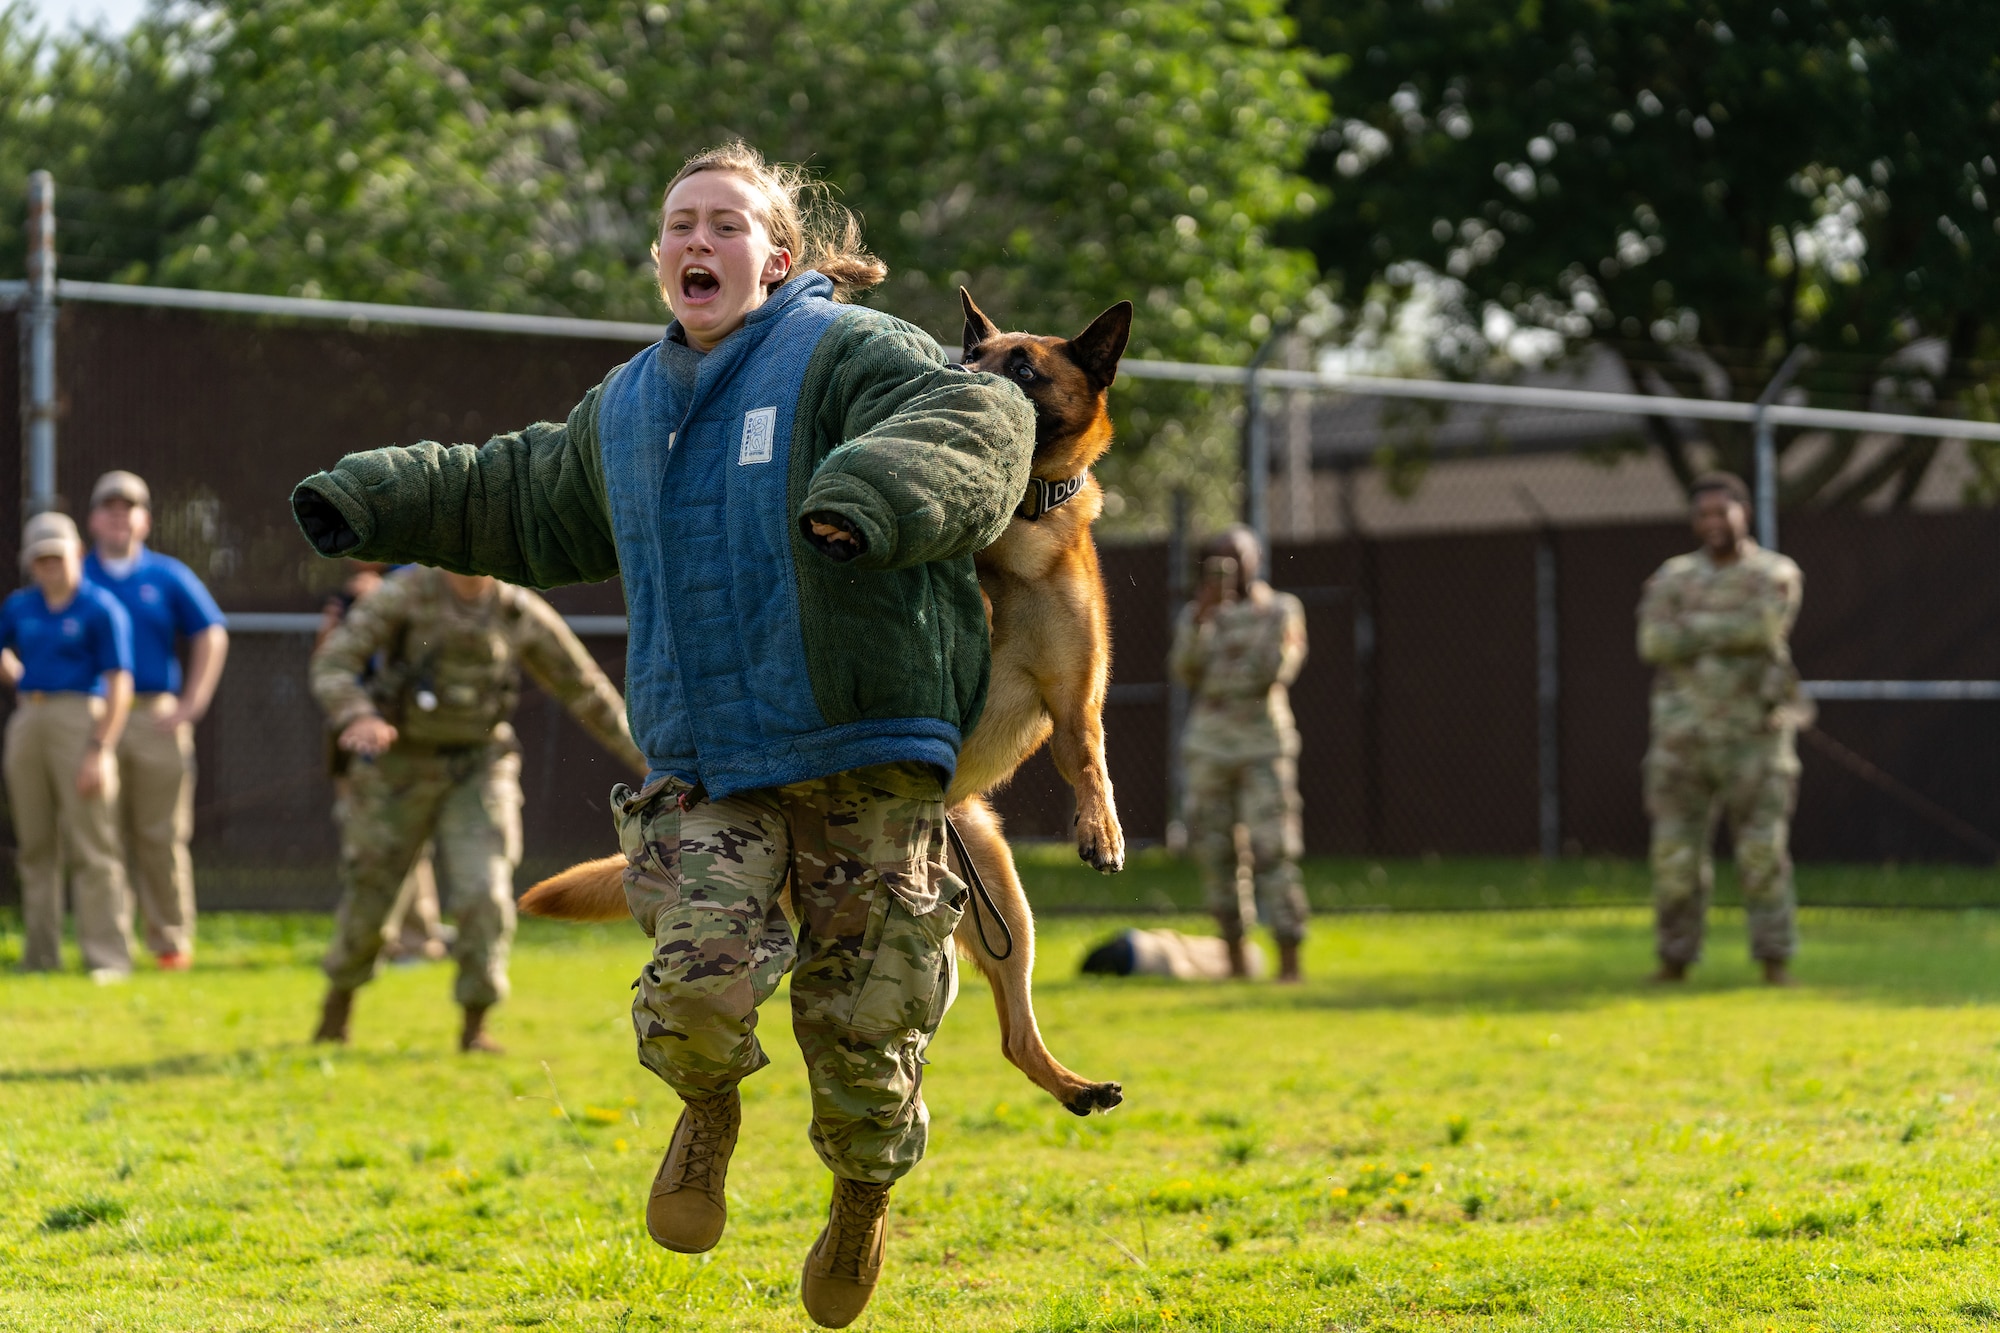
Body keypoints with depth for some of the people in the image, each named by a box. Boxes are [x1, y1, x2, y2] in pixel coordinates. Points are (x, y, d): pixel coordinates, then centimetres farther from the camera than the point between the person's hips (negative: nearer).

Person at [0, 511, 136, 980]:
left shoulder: (101, 609, -5)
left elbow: (119, 685, -10)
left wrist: (100, 751, -17)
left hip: (80, 719, -6)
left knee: (91, 846, -9)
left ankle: (109, 956, -8)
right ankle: (40, 955, 14)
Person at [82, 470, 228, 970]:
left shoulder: (168, 576, 9)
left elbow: (212, 637, 12)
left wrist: (191, 704, 4)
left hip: (157, 718, 0)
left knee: (162, 836, -1)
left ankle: (171, 941, 6)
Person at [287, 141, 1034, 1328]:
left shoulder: (845, 356, -6)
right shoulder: (627, 409, 16)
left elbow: (978, 420, -24)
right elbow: (522, 499, 35)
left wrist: (872, 496, -42)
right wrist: (377, 504, 32)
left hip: (865, 759, -4)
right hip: (706, 765, 4)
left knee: (859, 1020, 1)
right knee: (696, 986, -18)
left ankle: (865, 1192, 34)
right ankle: (711, 1106, 19)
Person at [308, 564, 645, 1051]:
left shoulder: (522, 614, -5)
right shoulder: (404, 594, -14)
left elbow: (584, 689, 4)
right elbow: (332, 664, -21)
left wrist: (645, 759, 1)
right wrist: (358, 717, -42)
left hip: (477, 772, 1)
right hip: (399, 769, -1)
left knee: (484, 895, -16)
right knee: (368, 900, 8)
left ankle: (475, 1025, -2)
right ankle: (340, 995, 37)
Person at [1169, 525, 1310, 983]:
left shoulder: (1281, 609, 1)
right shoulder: (1197, 614, 9)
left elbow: (1276, 672, -10)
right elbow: (1185, 671, -6)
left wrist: (1276, 624, -21)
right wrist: (1200, 619, -17)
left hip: (1264, 743, -3)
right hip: (1208, 745, 3)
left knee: (1272, 850, -11)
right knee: (1214, 851, 4)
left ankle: (1289, 958, -11)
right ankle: (1234, 954, 14)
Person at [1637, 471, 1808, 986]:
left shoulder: (1775, 575, 0)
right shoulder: (1673, 579, 7)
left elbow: (1763, 628, -20)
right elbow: (1655, 643, -10)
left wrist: (1695, 629, -12)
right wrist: (1731, 633, -13)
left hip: (1755, 737, -2)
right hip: (1684, 737, 2)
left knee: (1763, 854, -7)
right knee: (1676, 854, -1)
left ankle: (1775, 962, 0)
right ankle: (1675, 960, 9)